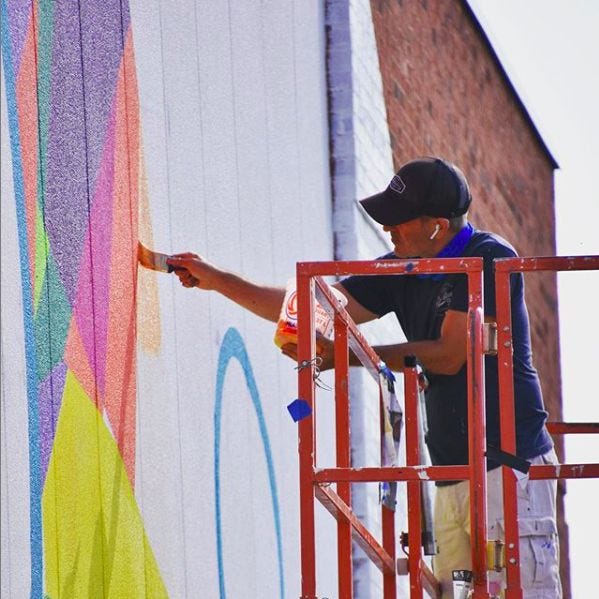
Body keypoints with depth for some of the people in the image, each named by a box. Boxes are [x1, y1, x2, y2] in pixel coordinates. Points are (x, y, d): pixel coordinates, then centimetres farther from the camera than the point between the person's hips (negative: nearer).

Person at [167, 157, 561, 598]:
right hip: (451, 475, 7)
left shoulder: (491, 259, -9)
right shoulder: (402, 270, 13)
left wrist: (346, 356, -10)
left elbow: (449, 357, -14)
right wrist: (217, 280, 13)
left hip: (508, 466, -7)